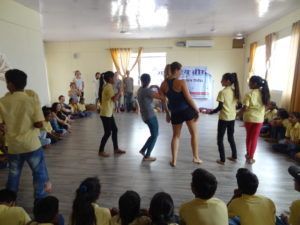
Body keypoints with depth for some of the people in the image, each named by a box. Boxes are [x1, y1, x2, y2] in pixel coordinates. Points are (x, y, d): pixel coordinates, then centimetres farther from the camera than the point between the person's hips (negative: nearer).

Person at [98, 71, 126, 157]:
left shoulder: (107, 86, 13)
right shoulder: (109, 87, -18)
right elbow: (114, 99, -28)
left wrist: (118, 95, 4)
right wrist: (119, 92, -12)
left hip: (109, 113, 10)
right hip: (105, 114, -10)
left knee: (114, 130, 14)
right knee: (108, 132, -1)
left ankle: (116, 149, 25)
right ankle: (101, 151, 12)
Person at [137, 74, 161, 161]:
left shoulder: (140, 90, 9)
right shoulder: (147, 90, -17)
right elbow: (160, 96, -20)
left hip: (145, 116, 9)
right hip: (150, 115, -9)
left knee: (153, 134, 20)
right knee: (154, 135, 5)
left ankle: (143, 150, 24)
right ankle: (147, 156, 10)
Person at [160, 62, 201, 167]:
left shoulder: (163, 84, 2)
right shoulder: (181, 82, -14)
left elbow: (163, 101, 7)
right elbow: (189, 99, -14)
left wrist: (167, 113, 18)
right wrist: (197, 110, -1)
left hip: (175, 113, 4)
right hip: (187, 110, -4)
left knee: (176, 136, 16)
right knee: (194, 134, 14)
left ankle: (174, 160, 17)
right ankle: (196, 157, 23)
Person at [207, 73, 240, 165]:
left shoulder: (222, 92, -16)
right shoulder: (235, 91, 5)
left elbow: (220, 107, -18)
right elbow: (237, 105, 9)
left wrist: (210, 112, -8)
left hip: (224, 118, -7)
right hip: (232, 118, 7)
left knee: (220, 139, 5)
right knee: (231, 137, 21)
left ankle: (222, 160, 10)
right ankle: (234, 156, 31)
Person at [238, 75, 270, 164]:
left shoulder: (249, 94, -14)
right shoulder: (263, 93, 0)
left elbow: (245, 108, -16)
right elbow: (265, 105, 7)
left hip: (249, 118, -2)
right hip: (259, 119, 3)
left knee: (248, 136, 16)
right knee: (254, 138, 8)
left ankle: (248, 154, 31)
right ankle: (250, 158, 15)